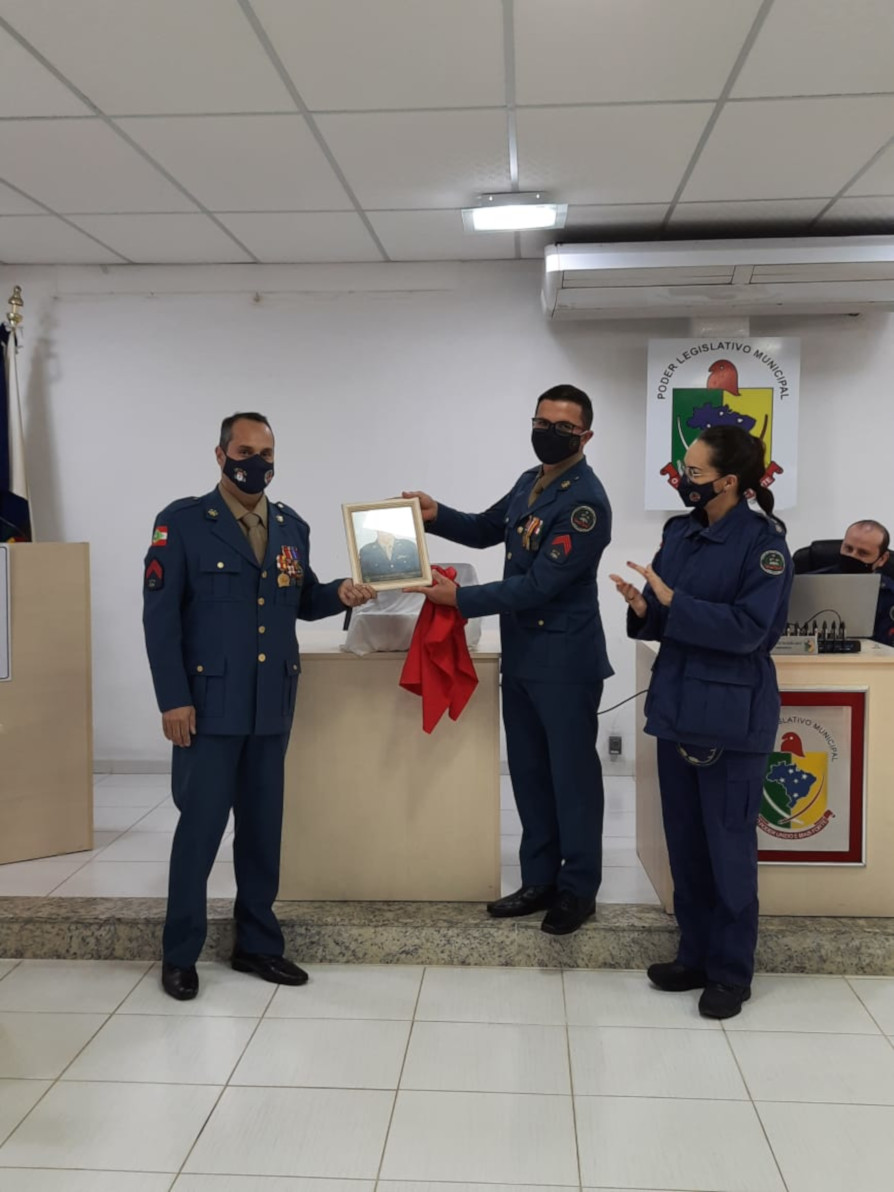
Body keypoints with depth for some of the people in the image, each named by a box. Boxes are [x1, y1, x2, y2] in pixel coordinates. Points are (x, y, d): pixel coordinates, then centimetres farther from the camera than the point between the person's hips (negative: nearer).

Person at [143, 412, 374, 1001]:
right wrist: (173, 699, -14)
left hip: (272, 706, 5)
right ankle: (180, 953, 19)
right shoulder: (182, 522, -6)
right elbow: (160, 615, -9)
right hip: (209, 704, -5)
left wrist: (340, 593, -6)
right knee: (200, 826, 2)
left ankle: (258, 944, 27)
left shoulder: (293, 527, 9)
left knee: (263, 827, 12)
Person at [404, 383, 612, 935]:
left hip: (566, 659, -8)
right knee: (529, 772, 15)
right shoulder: (529, 482, 9)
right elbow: (487, 529, 23)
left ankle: (579, 888, 19)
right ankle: (540, 879, 28)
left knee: (572, 775, 4)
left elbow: (539, 584, -24)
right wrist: (438, 515, 4)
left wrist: (460, 598, -20)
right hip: (522, 654, 9)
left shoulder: (586, 502, -19)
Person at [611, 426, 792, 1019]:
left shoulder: (763, 540, -12)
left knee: (729, 847, 4)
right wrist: (642, 608, -11)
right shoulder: (680, 532, 7)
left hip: (733, 714, -7)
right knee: (685, 843, 14)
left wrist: (671, 602, -23)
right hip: (678, 704, 7)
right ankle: (696, 957, 29)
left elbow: (749, 628, -21)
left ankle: (732, 973, 20)